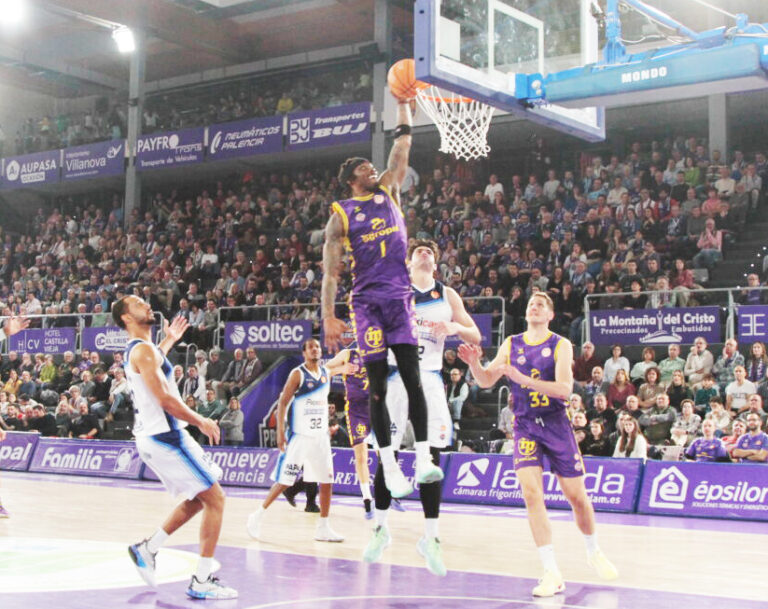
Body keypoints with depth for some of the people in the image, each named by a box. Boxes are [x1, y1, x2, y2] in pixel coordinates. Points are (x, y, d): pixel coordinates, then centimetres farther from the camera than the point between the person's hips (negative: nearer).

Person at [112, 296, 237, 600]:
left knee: (198, 499, 20)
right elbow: (164, 399, -22)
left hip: (153, 437, 10)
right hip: (165, 437, -10)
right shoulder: (143, 350, -16)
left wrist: (168, 340, 40)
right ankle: (202, 582, -6)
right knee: (215, 500, -6)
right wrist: (200, 422, -12)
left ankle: (148, 548, 22)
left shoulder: (135, 349, 15)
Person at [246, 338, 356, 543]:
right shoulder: (298, 374, -9)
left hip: (320, 436, 6)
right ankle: (258, 516, 10)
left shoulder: (327, 372, 8)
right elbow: (283, 402, -10)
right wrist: (280, 432, -16)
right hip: (299, 436, -6)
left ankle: (323, 528, 12)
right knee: (284, 481, -5)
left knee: (326, 480, 4)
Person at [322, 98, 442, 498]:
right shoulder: (340, 215, 3)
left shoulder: (388, 191, 15)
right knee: (378, 387, -2)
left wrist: (403, 103, 8)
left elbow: (403, 146, 13)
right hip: (366, 303, -3)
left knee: (413, 379, -4)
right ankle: (390, 469, 2)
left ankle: (423, 460, -4)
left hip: (400, 298, 3)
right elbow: (330, 272, -3)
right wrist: (328, 317, -13)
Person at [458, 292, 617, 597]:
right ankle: (552, 573, -13)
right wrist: (474, 363, -19)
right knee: (532, 493, -16)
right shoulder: (511, 345, 6)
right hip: (525, 426, 1)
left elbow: (564, 388, -19)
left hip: (556, 425, -1)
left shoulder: (560, 345, -6)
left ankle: (593, 551, 35)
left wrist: (523, 378, -29)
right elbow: (487, 380, 2)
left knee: (576, 495, 6)